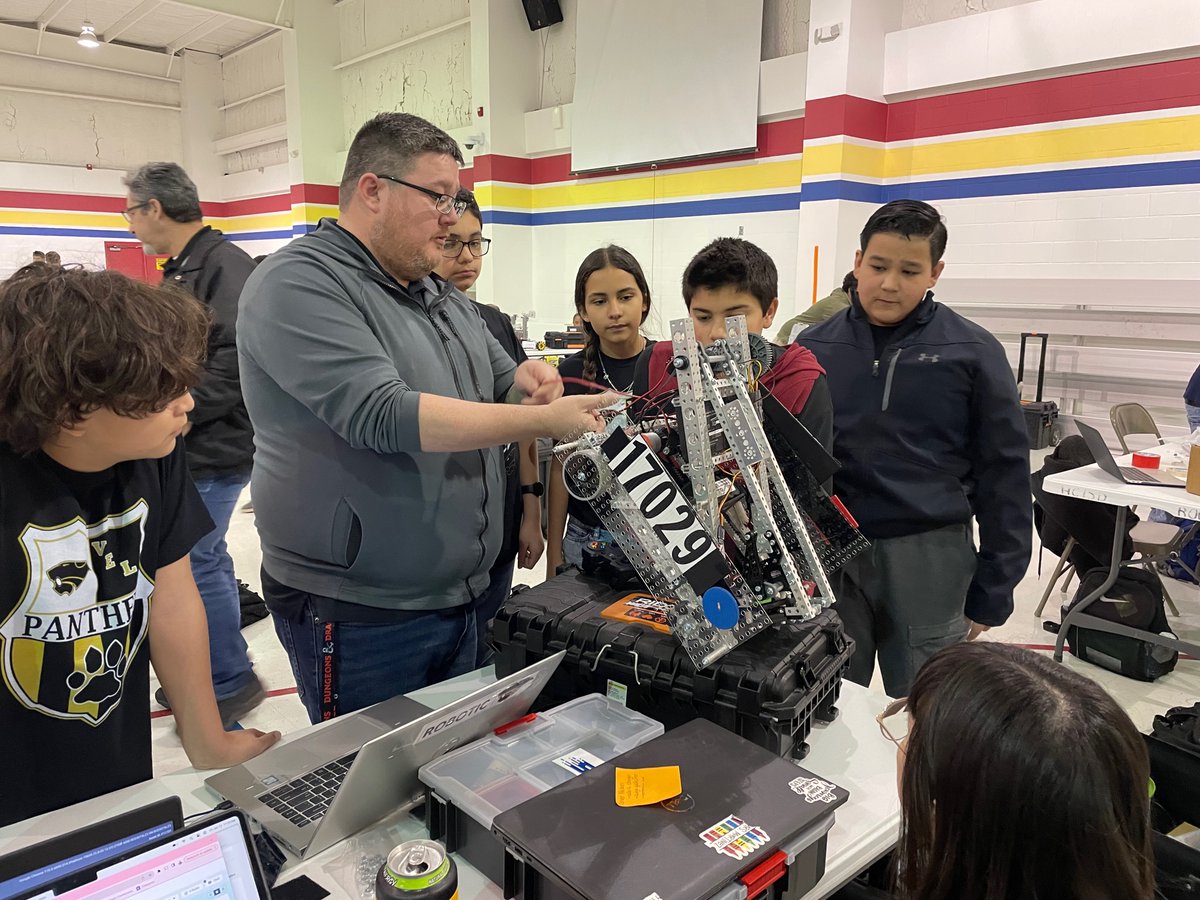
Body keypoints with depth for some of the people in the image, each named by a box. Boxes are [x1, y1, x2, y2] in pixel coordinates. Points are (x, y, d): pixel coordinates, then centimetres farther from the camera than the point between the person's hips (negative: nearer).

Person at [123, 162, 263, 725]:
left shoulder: (226, 267, -16)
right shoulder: (180, 270, 16)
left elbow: (235, 361, -25)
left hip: (213, 449, -10)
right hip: (187, 448, 10)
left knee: (195, 563, -4)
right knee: (205, 559, 16)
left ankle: (231, 681, 11)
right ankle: (212, 672, 30)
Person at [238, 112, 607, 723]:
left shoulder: (442, 299, 12)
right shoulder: (299, 284, -14)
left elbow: (499, 385, 18)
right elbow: (380, 415, -25)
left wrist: (525, 382, -8)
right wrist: (541, 421, -25)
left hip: (457, 598, 8)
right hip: (358, 615, -7)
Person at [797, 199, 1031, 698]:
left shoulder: (973, 352, -1)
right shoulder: (813, 347, 4)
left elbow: (1003, 475, 1)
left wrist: (991, 593, 1)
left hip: (929, 558, -1)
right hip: (827, 554, 2)